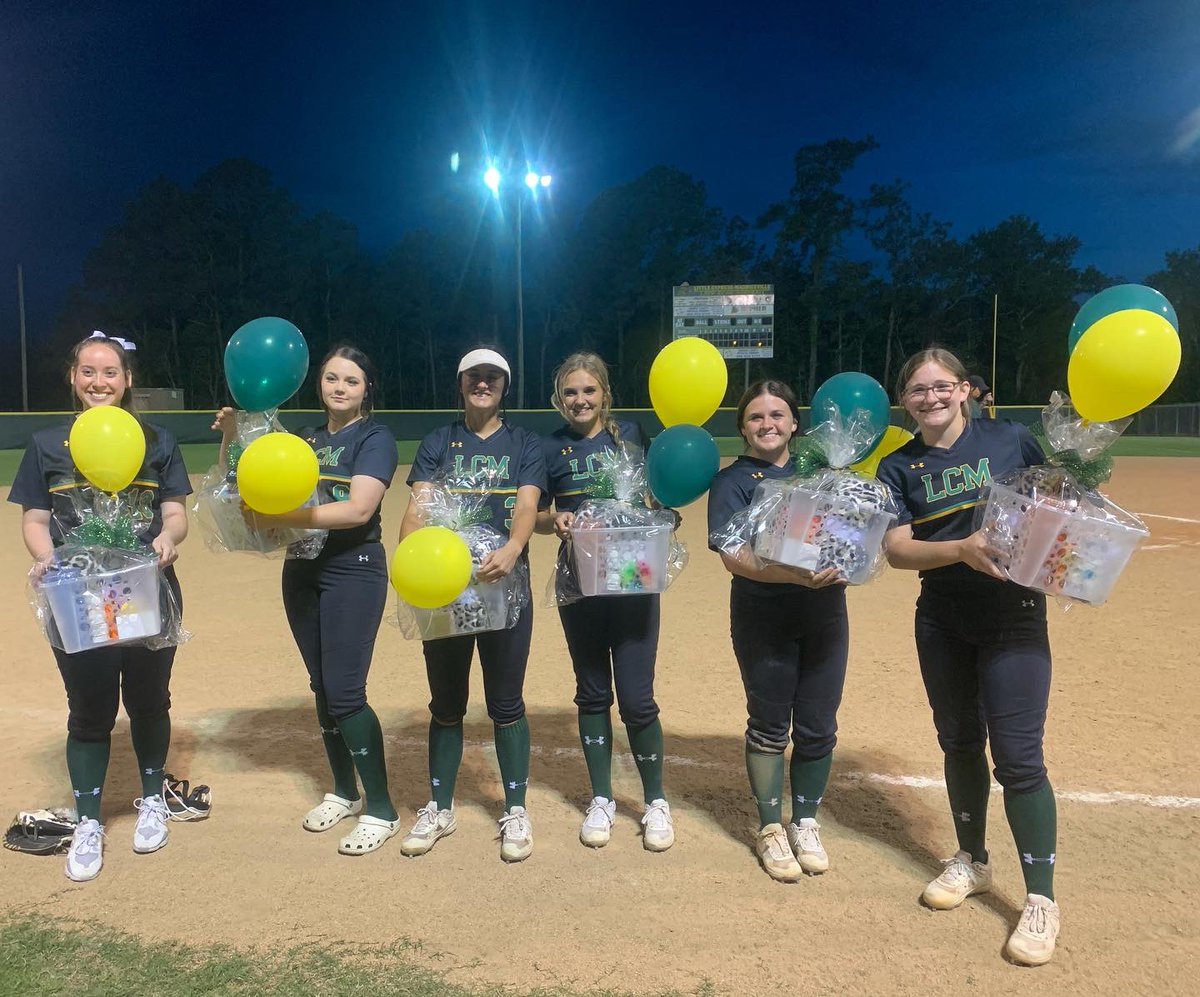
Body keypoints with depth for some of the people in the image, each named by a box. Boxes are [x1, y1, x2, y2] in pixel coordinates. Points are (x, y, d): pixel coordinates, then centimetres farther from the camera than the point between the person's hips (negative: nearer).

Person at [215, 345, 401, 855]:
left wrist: (282, 519, -23)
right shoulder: (303, 439, 14)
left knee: (345, 692, -9)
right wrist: (232, 439, 1)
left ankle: (381, 810, 4)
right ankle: (343, 792, 28)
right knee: (322, 687, 12)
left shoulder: (375, 437, -6)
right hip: (302, 573, 7)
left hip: (355, 573, -6)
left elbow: (359, 509, -20)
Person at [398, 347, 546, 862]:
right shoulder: (437, 442, 9)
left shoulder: (524, 443, 5)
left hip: (504, 584, -1)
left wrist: (512, 549, -32)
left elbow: (527, 504, -10)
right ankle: (439, 808, 26)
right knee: (446, 702, 11)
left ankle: (516, 811, 19)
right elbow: (417, 505, -4)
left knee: (506, 703, 5)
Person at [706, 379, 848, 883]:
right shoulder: (732, 480, -3)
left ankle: (805, 822, 29)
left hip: (825, 614, 4)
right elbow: (732, 554, -16)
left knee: (817, 726, 9)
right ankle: (770, 828, 24)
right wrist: (795, 575, -30)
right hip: (764, 618, -4)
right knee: (770, 725, 7)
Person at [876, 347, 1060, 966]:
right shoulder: (899, 467, 1)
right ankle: (972, 861, 35)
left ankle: (1041, 899, 8)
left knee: (1017, 753, -6)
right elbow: (897, 548, -10)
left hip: (1013, 616, -3)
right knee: (959, 741, 15)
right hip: (941, 619, 3)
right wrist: (960, 549, -27)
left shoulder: (1011, 439, -2)